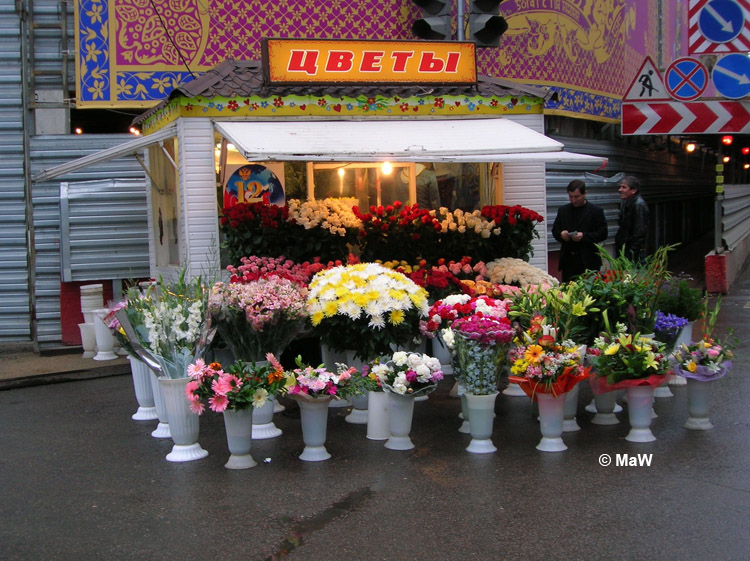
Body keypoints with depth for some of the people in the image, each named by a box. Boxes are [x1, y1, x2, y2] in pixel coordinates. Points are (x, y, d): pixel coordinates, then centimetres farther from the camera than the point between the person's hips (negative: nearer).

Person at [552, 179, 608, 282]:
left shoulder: (596, 211, 0)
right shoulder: (563, 210, 12)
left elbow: (603, 234, -3)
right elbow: (555, 230, 17)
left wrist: (584, 236, -17)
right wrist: (561, 234, -7)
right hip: (568, 261, 4)